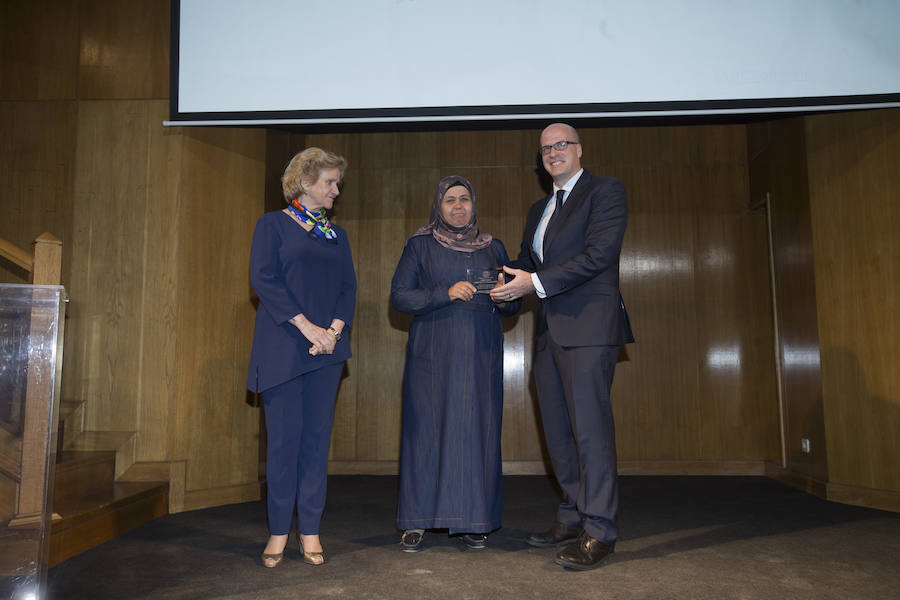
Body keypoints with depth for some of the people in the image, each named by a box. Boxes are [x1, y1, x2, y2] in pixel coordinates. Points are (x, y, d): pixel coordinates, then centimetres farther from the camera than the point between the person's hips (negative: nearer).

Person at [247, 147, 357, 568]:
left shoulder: (336, 236, 17)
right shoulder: (273, 224, 4)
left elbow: (348, 287, 10)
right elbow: (263, 278, -8)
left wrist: (334, 329, -8)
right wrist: (307, 327, -15)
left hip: (327, 349, 4)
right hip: (283, 348, -4)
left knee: (317, 437, 4)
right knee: (284, 437, -2)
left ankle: (310, 530, 12)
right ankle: (279, 531, 10)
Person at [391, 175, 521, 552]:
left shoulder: (493, 248, 15)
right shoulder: (420, 245, 7)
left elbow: (513, 306, 16)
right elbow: (399, 296, -2)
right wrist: (446, 294, -14)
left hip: (480, 355, 2)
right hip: (432, 354, -2)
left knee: (477, 430, 0)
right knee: (427, 427, -4)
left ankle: (473, 521, 10)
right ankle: (416, 521, 5)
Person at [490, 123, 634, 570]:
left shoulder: (605, 190, -1)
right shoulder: (539, 209, 23)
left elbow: (599, 253, -14)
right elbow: (526, 261, 22)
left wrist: (536, 282, -17)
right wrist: (506, 286, -1)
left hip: (588, 326, -8)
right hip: (550, 332, 8)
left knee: (590, 427, -8)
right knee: (557, 430, 11)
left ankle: (598, 530, 0)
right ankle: (573, 516, 22)